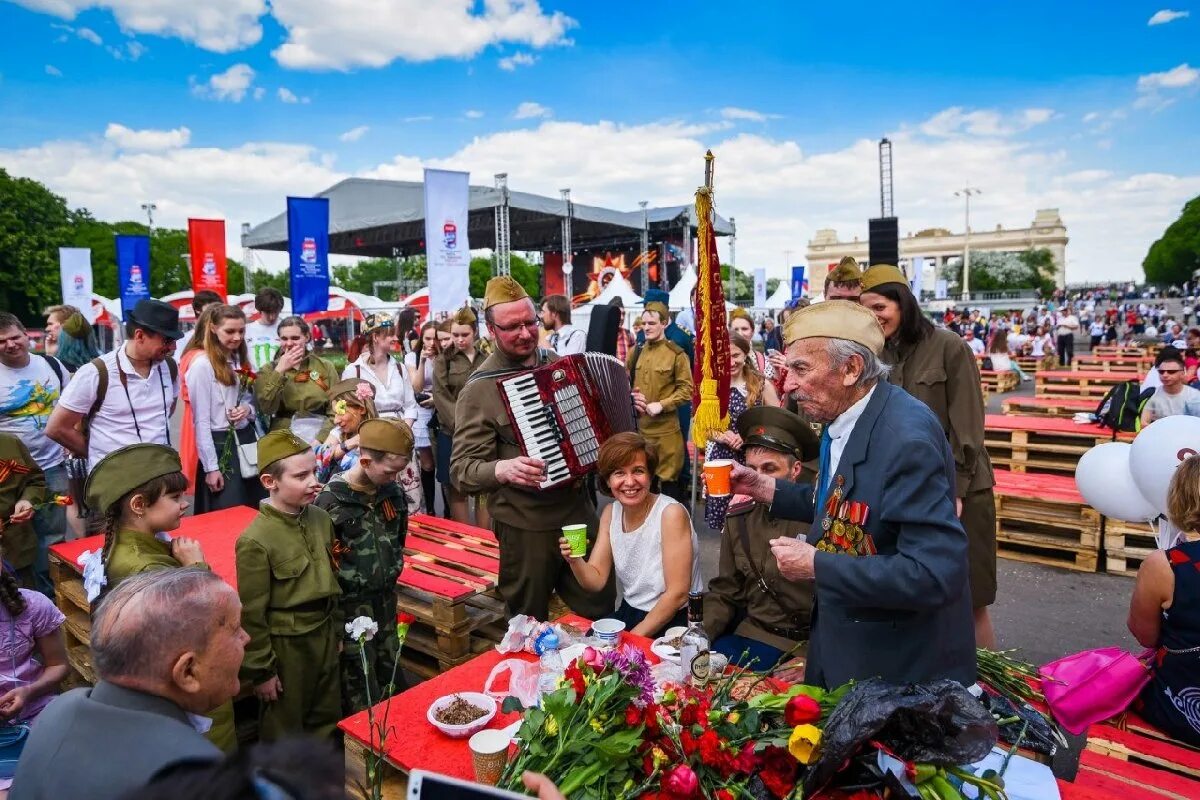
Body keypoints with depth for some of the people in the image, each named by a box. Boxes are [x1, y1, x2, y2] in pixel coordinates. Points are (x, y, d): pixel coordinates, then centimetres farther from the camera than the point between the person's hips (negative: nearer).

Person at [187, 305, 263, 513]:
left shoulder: (242, 361, 11)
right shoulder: (202, 365, -12)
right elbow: (201, 421, -12)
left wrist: (248, 409, -6)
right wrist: (211, 467, -14)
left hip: (246, 441, 7)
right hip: (220, 446, -7)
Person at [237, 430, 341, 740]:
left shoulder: (320, 518, -3)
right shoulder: (256, 540, -22)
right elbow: (251, 614, -16)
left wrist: (335, 630, 15)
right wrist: (261, 670, -10)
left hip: (324, 634, 6)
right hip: (285, 644, -6)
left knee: (327, 720, 22)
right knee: (284, 727, 16)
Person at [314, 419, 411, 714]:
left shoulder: (393, 491, 0)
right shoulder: (331, 501, -18)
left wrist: (393, 571, 13)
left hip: (386, 599, 6)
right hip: (351, 606, -5)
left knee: (387, 683, 17)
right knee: (361, 697, 4)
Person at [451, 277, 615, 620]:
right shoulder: (479, 389, -13)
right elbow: (462, 470, -17)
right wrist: (502, 469, -36)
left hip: (579, 509, 5)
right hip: (525, 525, -5)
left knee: (601, 611, 17)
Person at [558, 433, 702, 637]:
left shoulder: (671, 513, -19)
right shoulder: (610, 513, 0)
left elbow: (678, 593, -19)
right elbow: (596, 581, 0)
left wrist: (634, 636, -16)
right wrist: (575, 560, -20)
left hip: (674, 621, -5)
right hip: (628, 614, 6)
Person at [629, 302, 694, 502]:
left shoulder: (676, 354, -5)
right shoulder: (636, 351, 11)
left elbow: (686, 390, -7)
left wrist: (661, 405, -18)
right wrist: (630, 397, 0)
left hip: (665, 427, -5)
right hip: (636, 425, 5)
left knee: (669, 478, 2)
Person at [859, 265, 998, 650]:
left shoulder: (948, 347, -7)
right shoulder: (878, 356, 6)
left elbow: (966, 426, -9)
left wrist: (956, 491, -13)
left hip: (955, 490, -4)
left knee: (967, 599, 5)